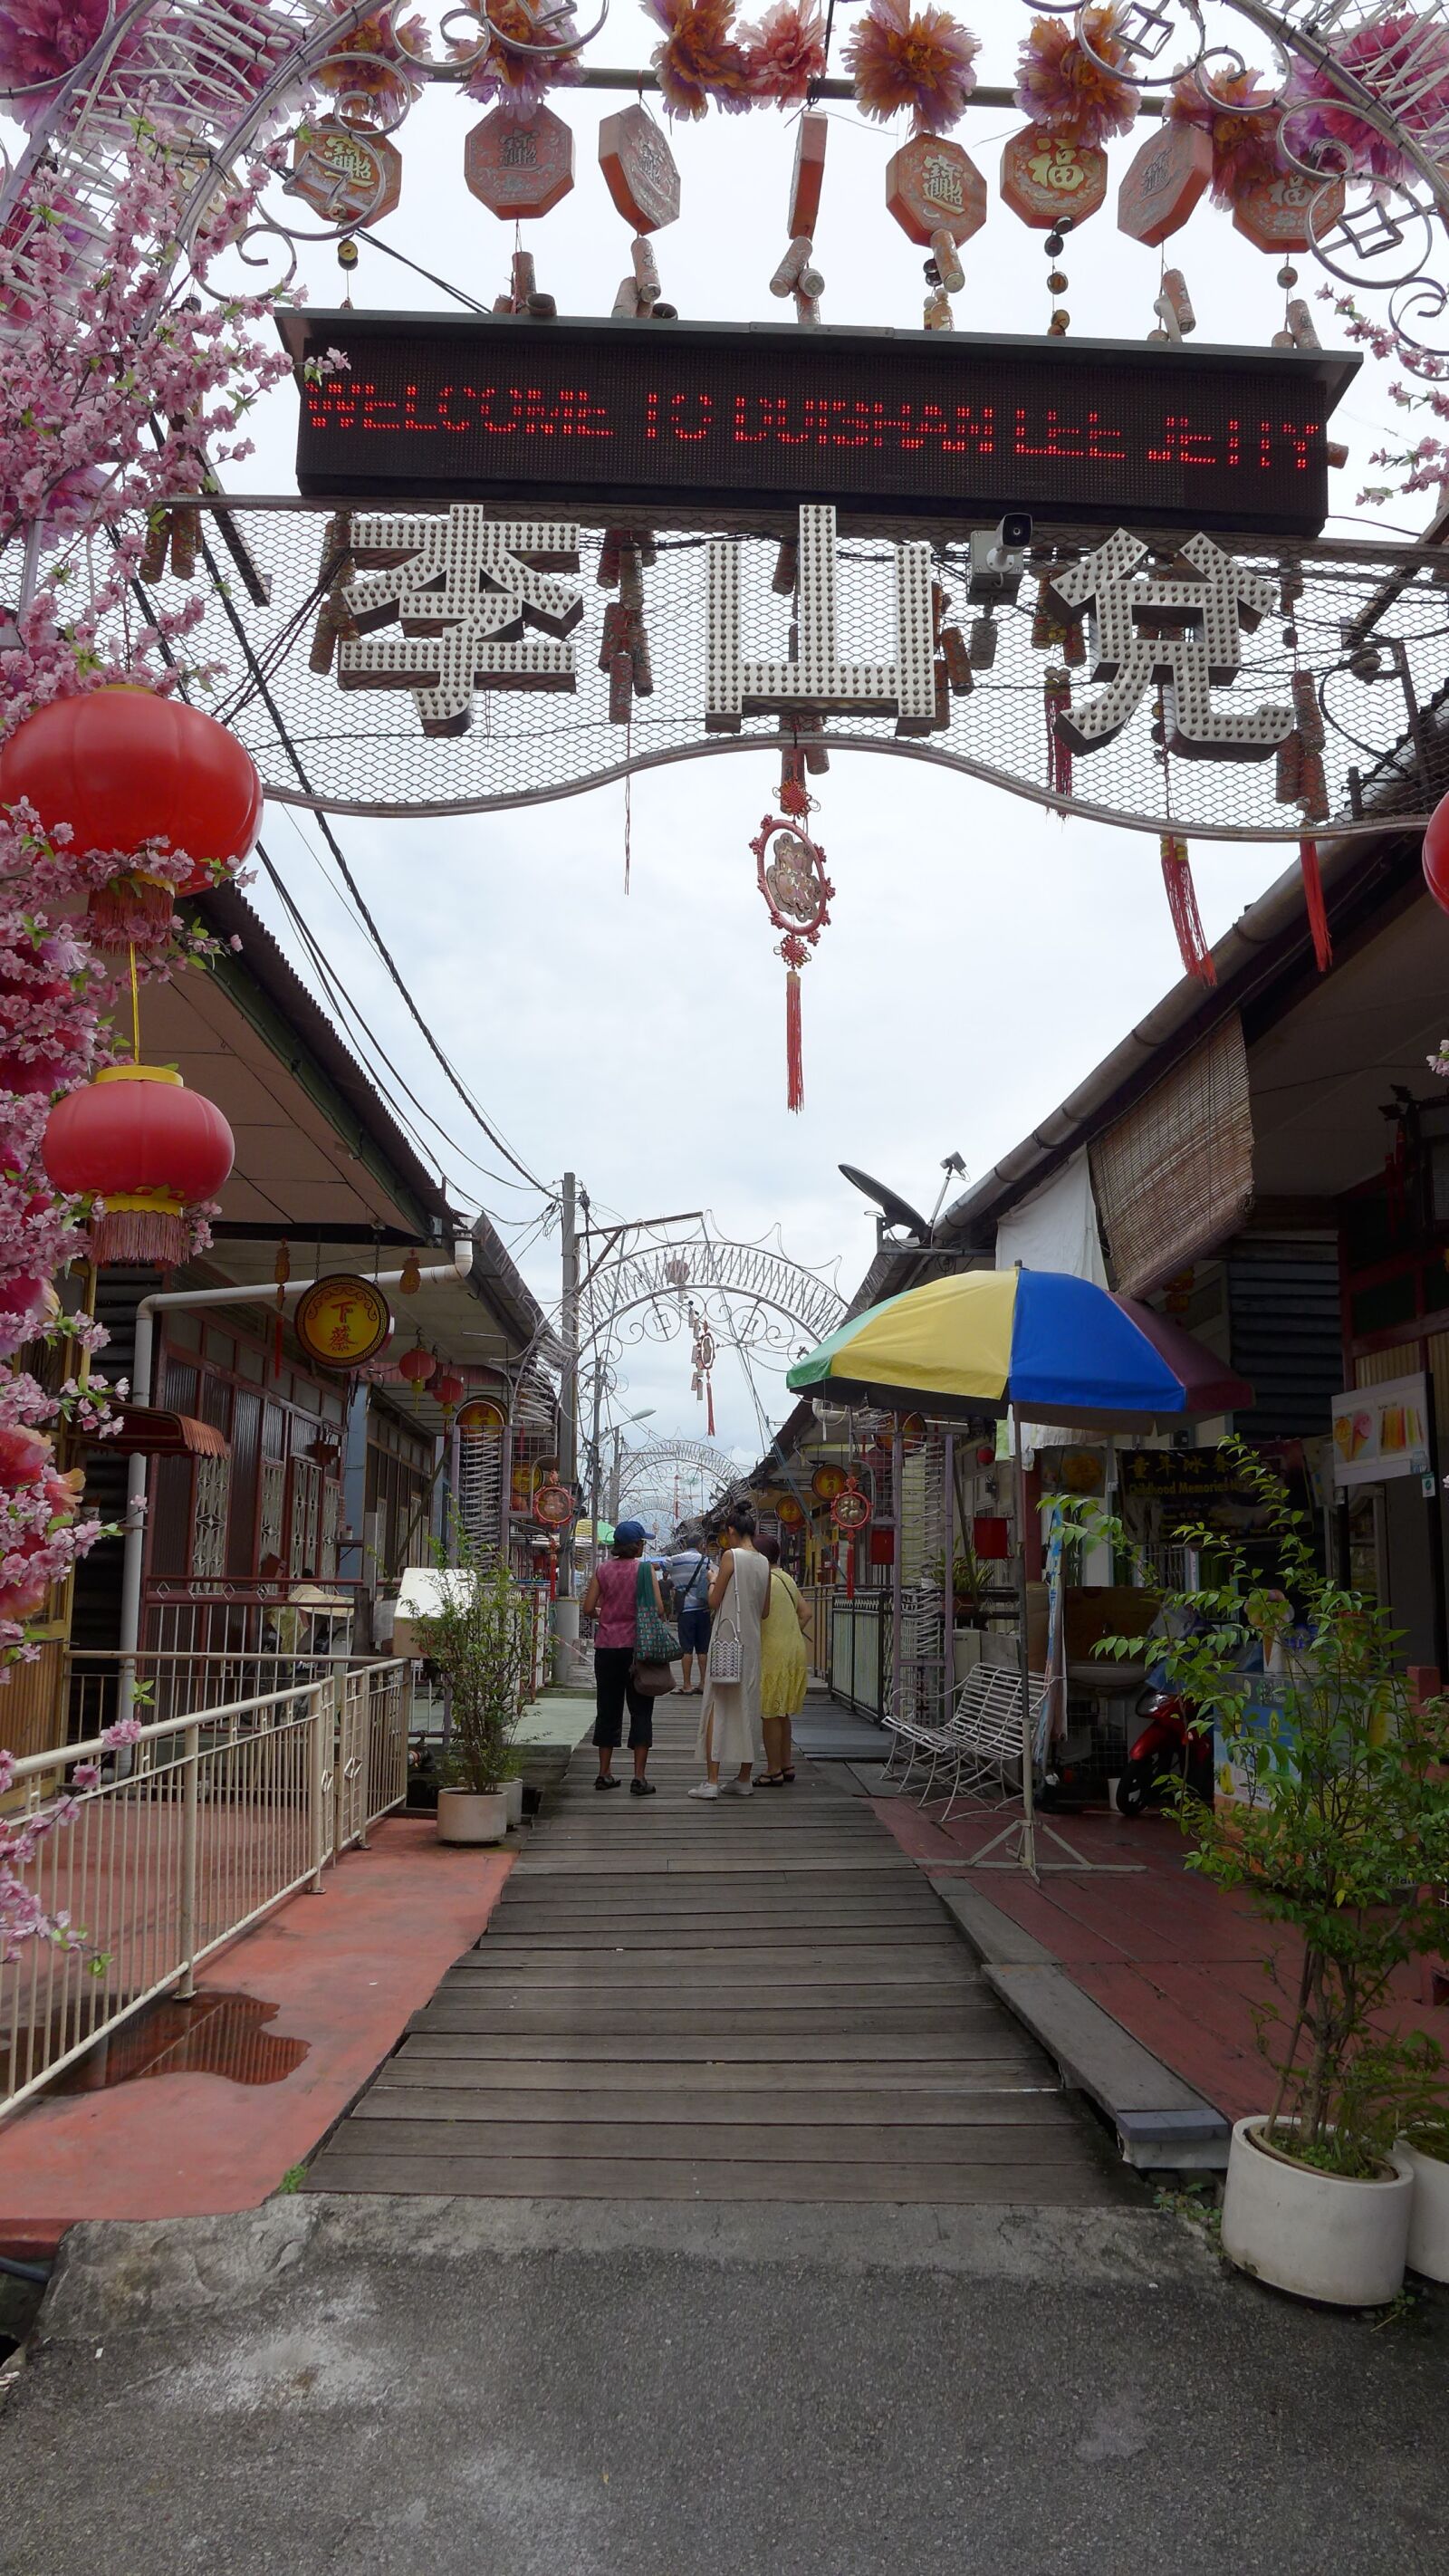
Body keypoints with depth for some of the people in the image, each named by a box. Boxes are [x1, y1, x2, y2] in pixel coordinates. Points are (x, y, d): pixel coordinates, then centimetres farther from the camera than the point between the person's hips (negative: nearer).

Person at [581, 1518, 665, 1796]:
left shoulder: (602, 1569, 3)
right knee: (640, 1711, 3)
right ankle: (639, 1778, -1)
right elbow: (658, 1609, -11)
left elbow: (587, 1609, 1)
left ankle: (604, 1773, 19)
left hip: (607, 1647, 3)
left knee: (607, 1709, 13)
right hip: (637, 1646, -3)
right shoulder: (645, 1569, -6)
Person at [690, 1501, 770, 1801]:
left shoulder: (731, 1556, -11)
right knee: (748, 1705, 11)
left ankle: (711, 1780, -7)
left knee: (717, 1706, -4)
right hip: (752, 1641, 7)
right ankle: (745, 1778, 15)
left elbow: (714, 1602, -8)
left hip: (727, 1638, -7)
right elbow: (765, 1611, 13)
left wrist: (713, 1582, 10)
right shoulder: (763, 1563, 9)